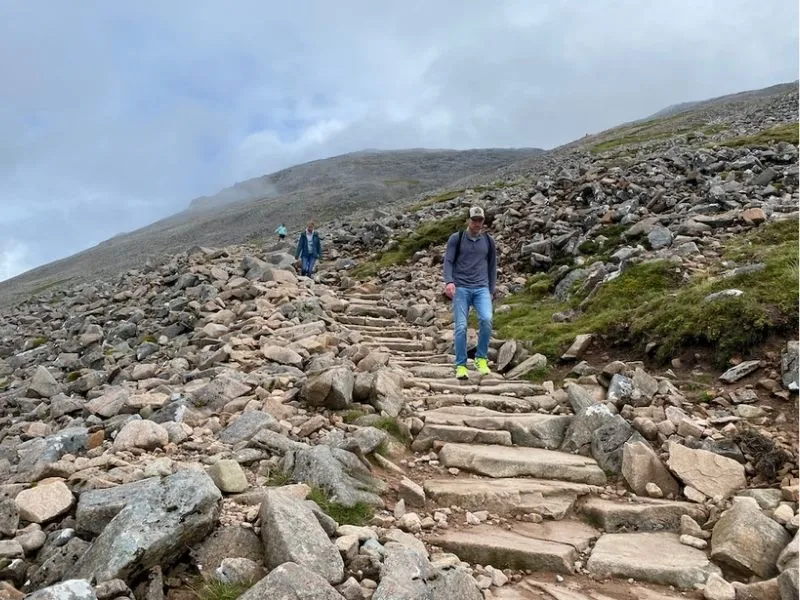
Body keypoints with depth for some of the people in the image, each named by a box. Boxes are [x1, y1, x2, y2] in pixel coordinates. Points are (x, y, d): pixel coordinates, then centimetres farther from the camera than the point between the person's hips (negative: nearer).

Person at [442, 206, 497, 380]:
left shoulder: (489, 241, 11)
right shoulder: (456, 238, 4)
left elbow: (492, 266, 16)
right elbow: (448, 261, -1)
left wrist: (491, 291, 12)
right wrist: (449, 281, -18)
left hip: (482, 288, 1)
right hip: (461, 288, -1)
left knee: (486, 320, -21)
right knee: (461, 327, -7)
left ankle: (481, 359, -3)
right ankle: (461, 365, 3)